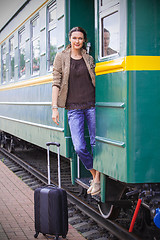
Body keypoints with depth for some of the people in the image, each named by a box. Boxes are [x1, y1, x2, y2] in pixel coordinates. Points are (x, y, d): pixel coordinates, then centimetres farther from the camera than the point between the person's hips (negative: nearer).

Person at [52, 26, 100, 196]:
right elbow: (56, 83, 2)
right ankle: (94, 174, 15)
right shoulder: (61, 58, 5)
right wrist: (54, 108, -5)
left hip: (92, 105, 1)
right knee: (79, 147, -8)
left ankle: (97, 179, 12)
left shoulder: (89, 59, 10)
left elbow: (95, 81, 15)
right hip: (73, 107, -1)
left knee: (96, 143, -1)